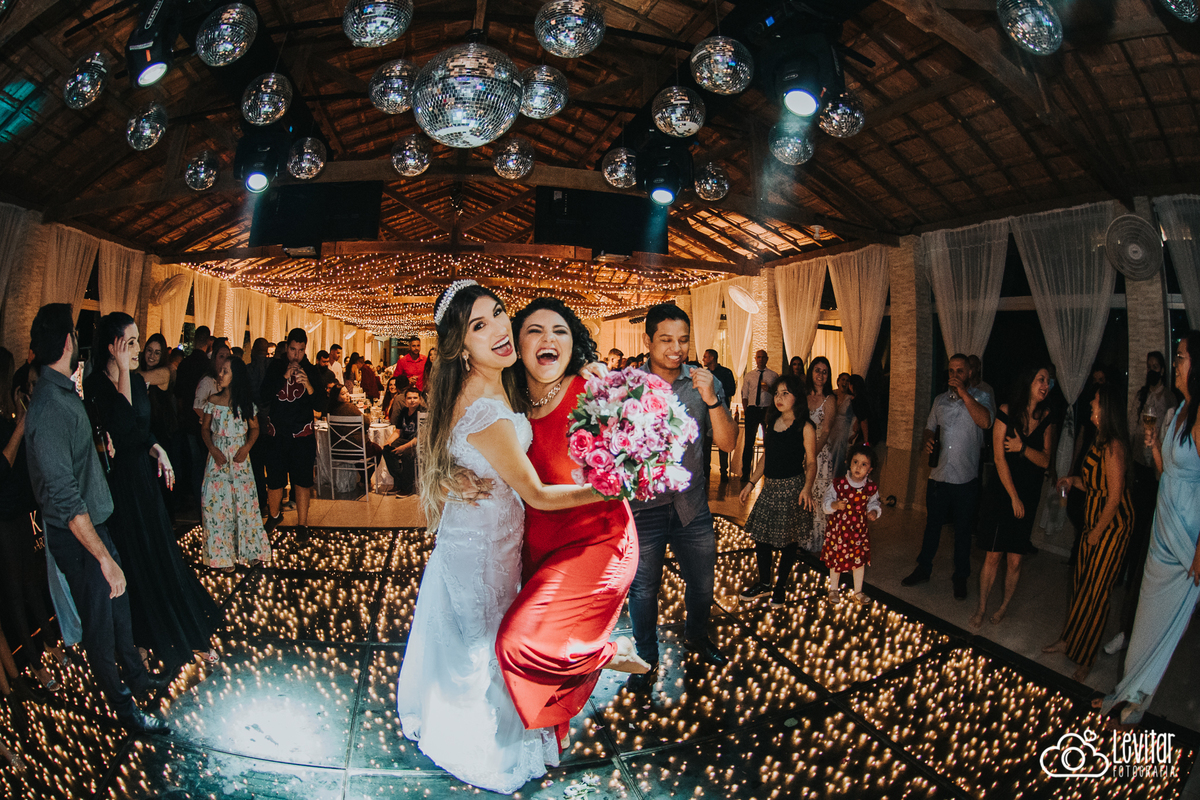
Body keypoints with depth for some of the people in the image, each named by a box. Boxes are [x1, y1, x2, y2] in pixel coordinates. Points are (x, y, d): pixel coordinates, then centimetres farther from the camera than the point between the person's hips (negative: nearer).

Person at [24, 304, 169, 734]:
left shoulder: (64, 392, 4)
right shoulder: (50, 407, -28)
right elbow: (65, 498, -29)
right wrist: (104, 557, -27)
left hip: (94, 521, 9)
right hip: (76, 536, -9)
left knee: (119, 602, 23)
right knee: (99, 621, 7)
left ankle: (135, 674, 43)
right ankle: (124, 708, 23)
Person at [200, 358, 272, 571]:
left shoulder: (246, 404, 1)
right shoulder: (213, 401, 2)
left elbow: (254, 428, 7)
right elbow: (205, 428, 6)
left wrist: (247, 447, -9)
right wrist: (213, 450, -8)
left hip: (240, 457, 0)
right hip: (218, 457, 0)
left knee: (243, 501, 0)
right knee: (218, 502, -2)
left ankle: (250, 550, 11)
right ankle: (222, 554, 6)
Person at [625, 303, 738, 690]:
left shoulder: (705, 383, -4)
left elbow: (728, 443, -8)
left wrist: (712, 400, -23)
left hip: (691, 504, 3)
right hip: (642, 506, -2)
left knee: (702, 582, 20)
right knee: (643, 590, 11)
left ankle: (697, 637, 49)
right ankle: (646, 658, 35)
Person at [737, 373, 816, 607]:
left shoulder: (805, 427, -8)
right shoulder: (772, 423, 9)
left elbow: (811, 461, -9)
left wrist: (807, 487, -25)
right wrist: (751, 483, 14)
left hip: (793, 488, -6)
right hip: (770, 487, 6)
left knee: (789, 539, 4)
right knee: (761, 535, 8)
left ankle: (780, 586, 20)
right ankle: (764, 583, 25)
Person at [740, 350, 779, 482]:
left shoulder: (774, 375, 7)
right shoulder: (748, 376, 11)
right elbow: (744, 395, 10)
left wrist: (770, 390, -14)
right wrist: (745, 411, 1)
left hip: (768, 410, -1)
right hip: (752, 410, 1)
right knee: (749, 441, 2)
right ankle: (745, 472, 9)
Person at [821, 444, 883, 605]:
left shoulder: (871, 487, -7)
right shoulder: (839, 484, -15)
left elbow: (873, 503, 10)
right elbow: (826, 500, -7)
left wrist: (874, 512, -10)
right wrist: (834, 505, -26)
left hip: (859, 529, 2)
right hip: (838, 527, -2)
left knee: (860, 560, 11)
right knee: (836, 559, 10)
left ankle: (857, 592, 29)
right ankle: (833, 589, 31)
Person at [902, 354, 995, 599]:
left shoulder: (980, 397, -4)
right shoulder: (940, 399, 11)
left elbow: (985, 421, -24)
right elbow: (930, 427, 22)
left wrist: (963, 392, -23)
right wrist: (928, 440, 0)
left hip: (966, 478, -4)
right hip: (938, 475, 4)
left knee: (963, 530, 9)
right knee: (932, 525, 15)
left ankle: (960, 577, 24)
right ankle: (923, 569, 30)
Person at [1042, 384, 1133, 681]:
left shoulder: (1113, 447, -21)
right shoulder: (1100, 442, 7)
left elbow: (1114, 497, -21)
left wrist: (1097, 532, -15)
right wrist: (1073, 480, 1)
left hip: (1112, 527, -9)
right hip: (1095, 522, 9)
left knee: (1095, 591, 1)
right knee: (1080, 583, 16)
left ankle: (1086, 659, 14)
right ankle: (1068, 640, 30)